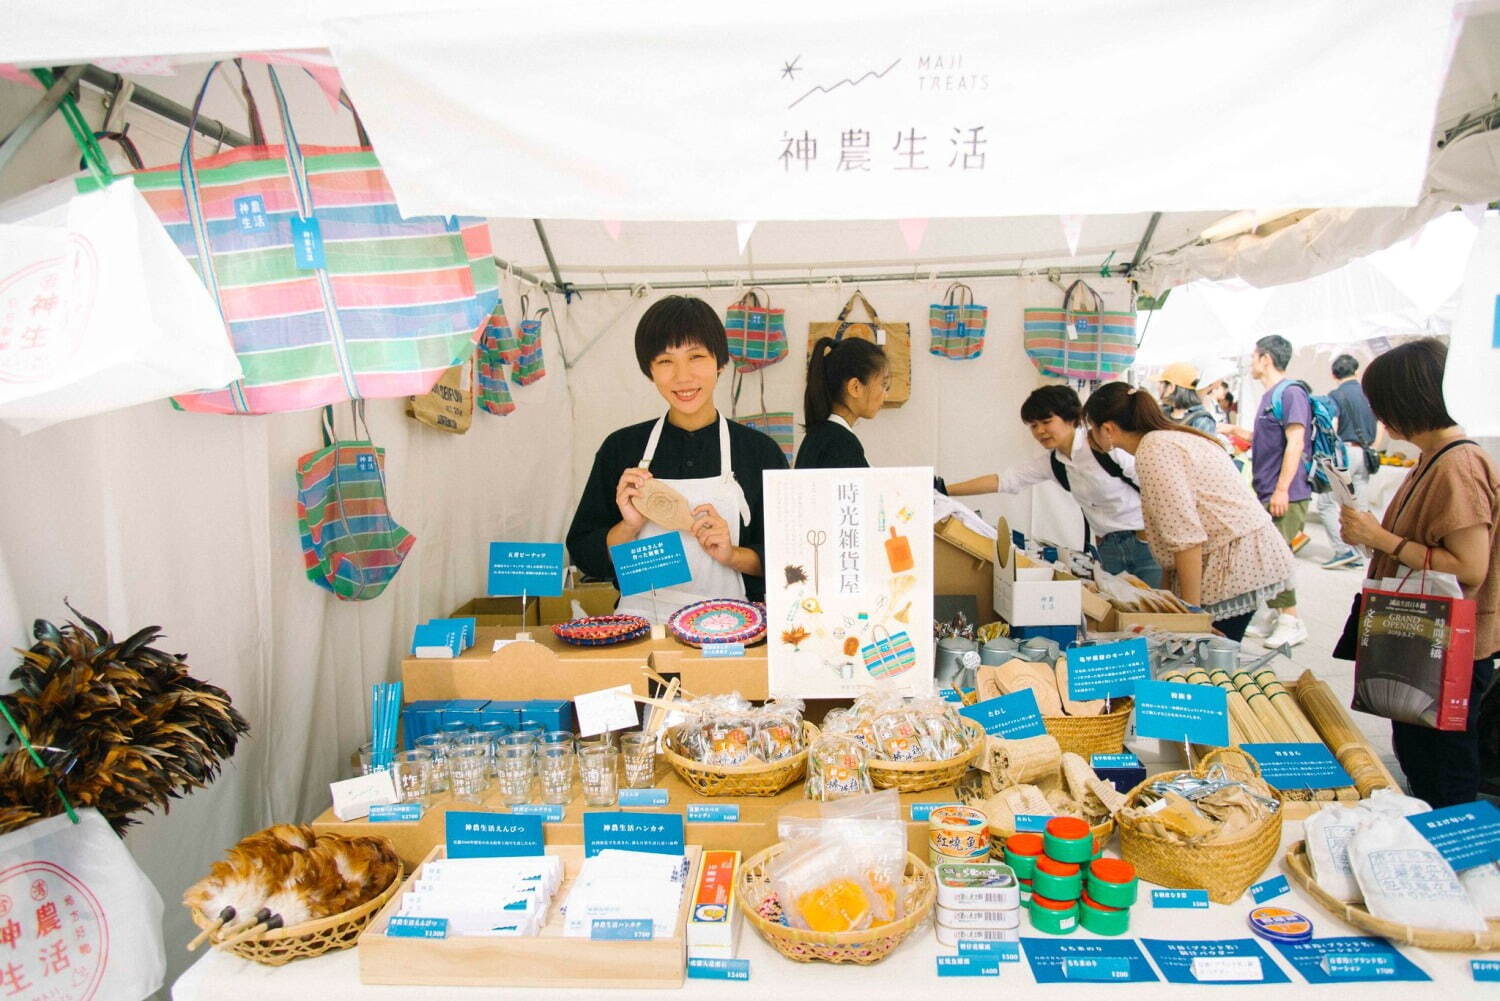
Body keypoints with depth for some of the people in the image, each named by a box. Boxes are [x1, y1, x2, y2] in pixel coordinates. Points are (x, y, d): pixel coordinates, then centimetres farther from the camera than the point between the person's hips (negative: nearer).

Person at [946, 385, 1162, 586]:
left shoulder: (1106, 445, -15)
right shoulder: (1053, 463, 5)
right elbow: (1002, 481, 3)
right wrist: (945, 490, -4)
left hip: (1147, 543, -5)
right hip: (1109, 549, 5)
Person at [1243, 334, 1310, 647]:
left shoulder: (1290, 392, -12)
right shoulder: (1269, 395, 17)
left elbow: (1295, 442, -19)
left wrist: (1282, 489, -22)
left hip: (1286, 495, -9)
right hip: (1266, 493, 9)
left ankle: (1291, 621, 0)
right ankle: (1270, 616, 22)